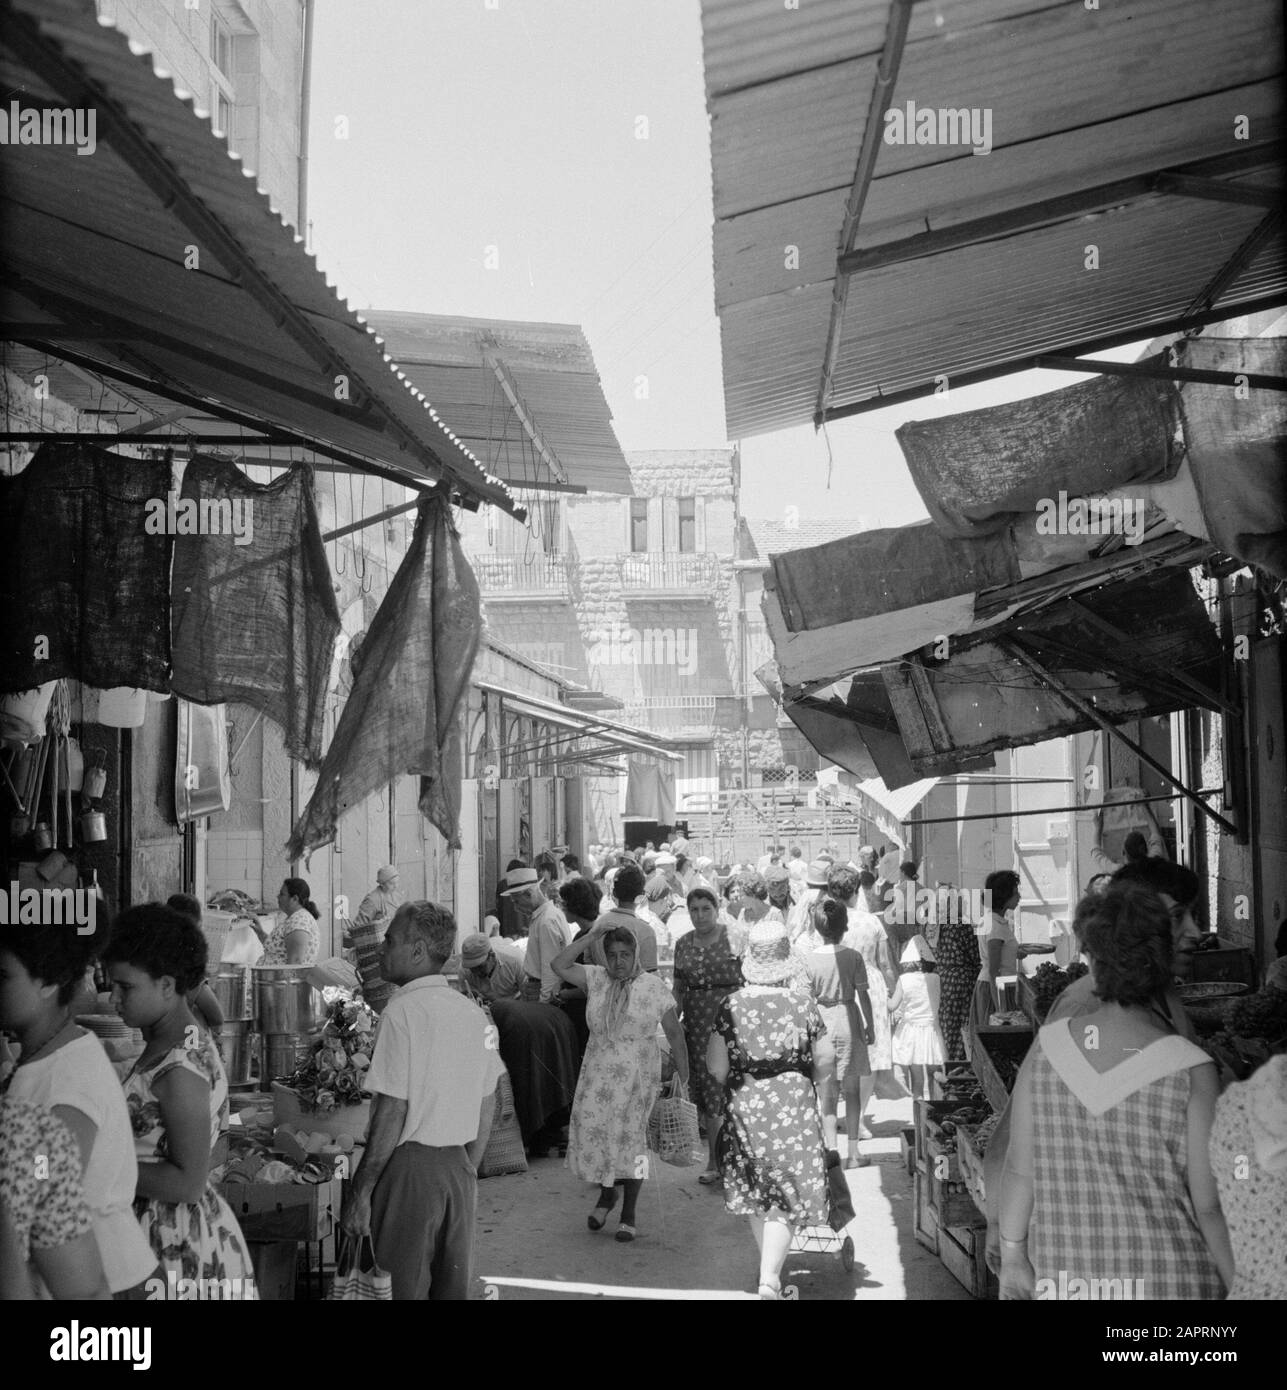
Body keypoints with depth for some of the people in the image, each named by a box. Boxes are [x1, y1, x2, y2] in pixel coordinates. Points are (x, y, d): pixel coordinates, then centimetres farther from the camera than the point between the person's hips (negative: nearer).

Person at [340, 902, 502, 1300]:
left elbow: (393, 1111, -16)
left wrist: (359, 1193, -11)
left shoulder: (404, 1010, -13)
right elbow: (487, 1105, 13)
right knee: (454, 1287, 14)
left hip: (410, 1167, -7)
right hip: (459, 1166, 7)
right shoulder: (472, 1010, 9)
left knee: (404, 1286, 3)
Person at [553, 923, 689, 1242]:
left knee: (630, 1138, 0)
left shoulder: (653, 988, -4)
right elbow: (560, 966, -10)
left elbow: (674, 1034, 0)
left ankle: (629, 1214, 15)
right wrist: (592, 936, -12)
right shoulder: (596, 980, 3)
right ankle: (606, 1194, 25)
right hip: (598, 1073, 3)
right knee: (591, 1132, -3)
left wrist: (684, 1078, -2)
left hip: (637, 1077, -2)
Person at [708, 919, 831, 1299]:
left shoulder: (731, 1005, -6)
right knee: (787, 1196, 5)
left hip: (745, 1107, 1)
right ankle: (770, 1276, -9)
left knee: (756, 1195, 19)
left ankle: (769, 1268, 30)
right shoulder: (803, 1002, -7)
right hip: (793, 1107, -1)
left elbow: (715, 1066, -6)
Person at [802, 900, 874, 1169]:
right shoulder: (853, 956, -8)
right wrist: (869, 1026, 8)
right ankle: (853, 1152, 12)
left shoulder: (808, 958, -9)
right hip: (849, 1023, 1)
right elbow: (862, 994, -3)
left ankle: (832, 1149, 2)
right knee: (852, 1091, 10)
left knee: (826, 1093, 8)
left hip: (821, 1025, 0)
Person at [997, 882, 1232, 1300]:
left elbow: (1018, 1168, -2)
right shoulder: (1191, 1072, -13)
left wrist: (1012, 1257, 10)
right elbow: (1211, 1206, -10)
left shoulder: (1046, 1050, -7)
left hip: (1064, 1279, 2)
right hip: (1172, 1282, -2)